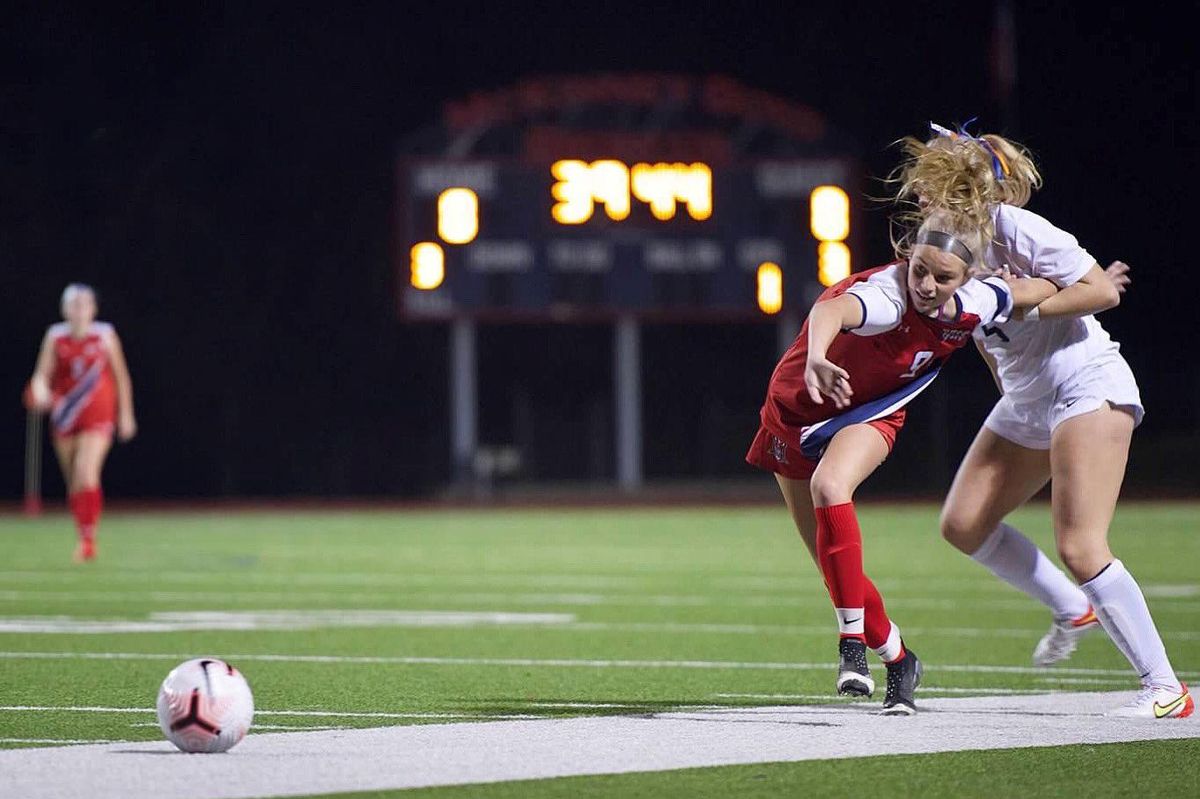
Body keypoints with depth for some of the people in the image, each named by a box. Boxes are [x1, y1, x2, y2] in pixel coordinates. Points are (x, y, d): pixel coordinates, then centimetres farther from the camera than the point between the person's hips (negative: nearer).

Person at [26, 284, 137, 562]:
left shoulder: (105, 335, -1)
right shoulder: (56, 336, 2)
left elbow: (121, 376, 6)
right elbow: (42, 374, -1)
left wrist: (126, 414, 7)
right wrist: (40, 390, -24)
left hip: (98, 416, -3)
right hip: (65, 416, 3)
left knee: (86, 473, -20)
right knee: (73, 483, 9)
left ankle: (89, 539, -17)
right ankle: (84, 538, 24)